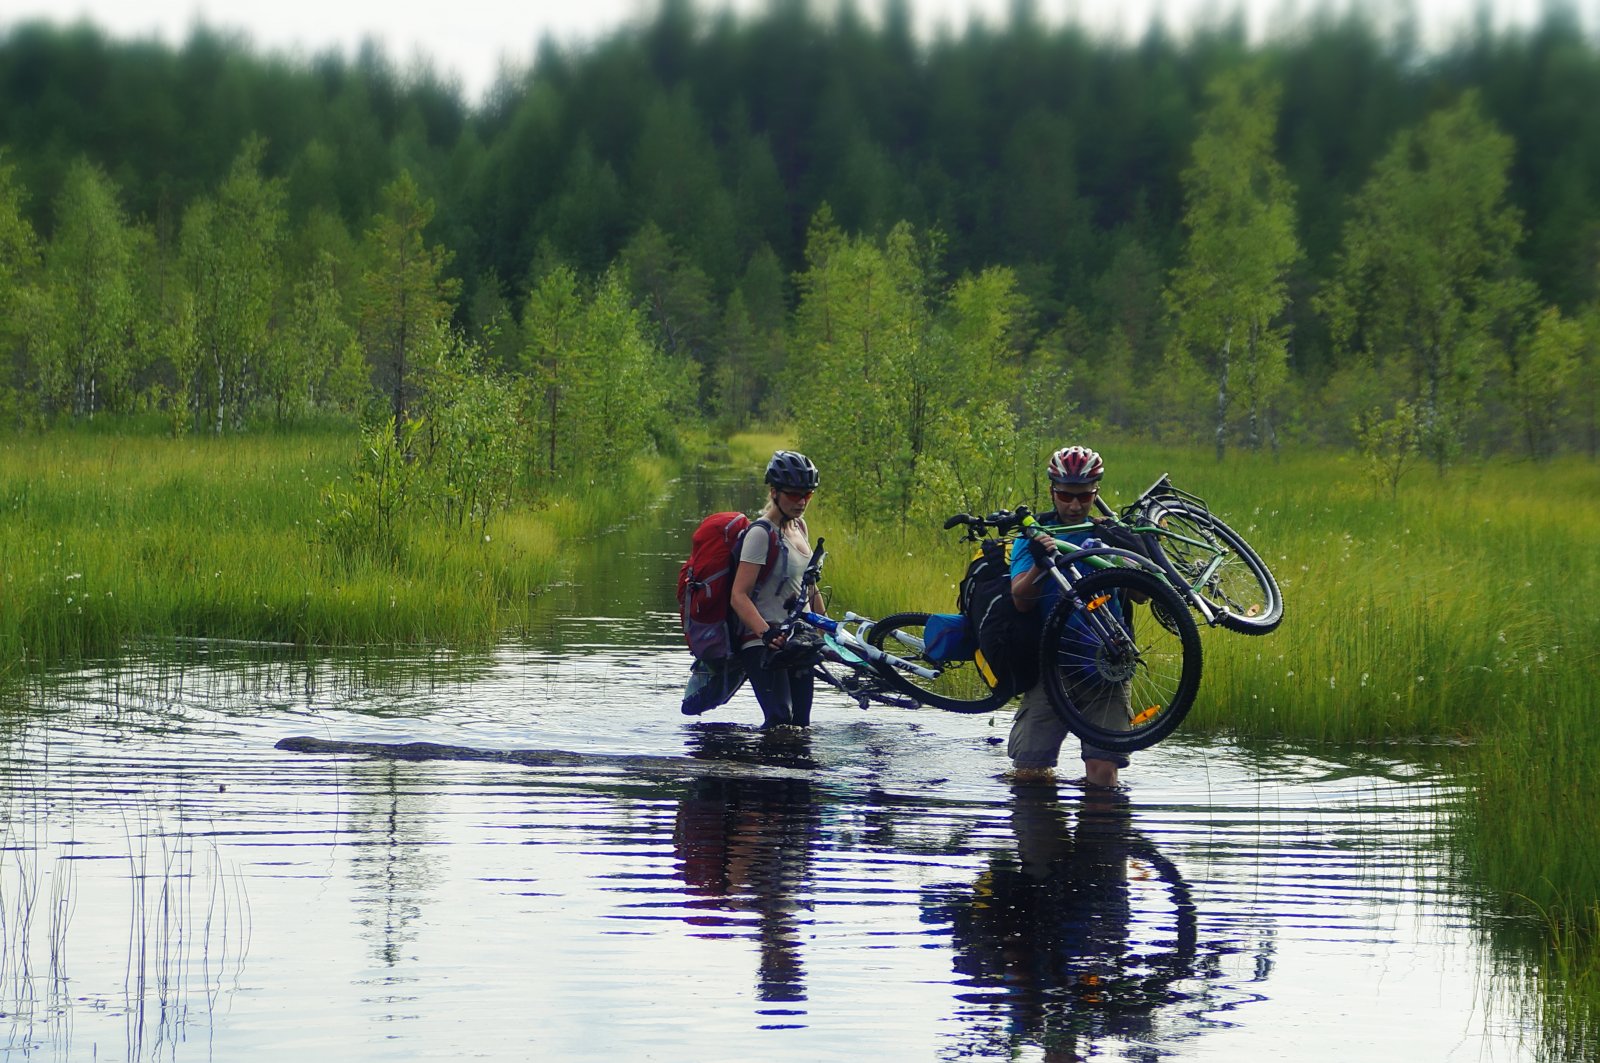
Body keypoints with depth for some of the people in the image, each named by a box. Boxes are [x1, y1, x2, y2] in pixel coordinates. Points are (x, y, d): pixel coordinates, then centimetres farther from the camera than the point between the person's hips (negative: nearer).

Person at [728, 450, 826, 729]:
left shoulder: (799, 526, 13)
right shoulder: (762, 533, -13)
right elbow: (739, 596, -20)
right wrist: (767, 633, -34)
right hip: (763, 644, -8)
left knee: (801, 726, 2)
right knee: (781, 722, -22)